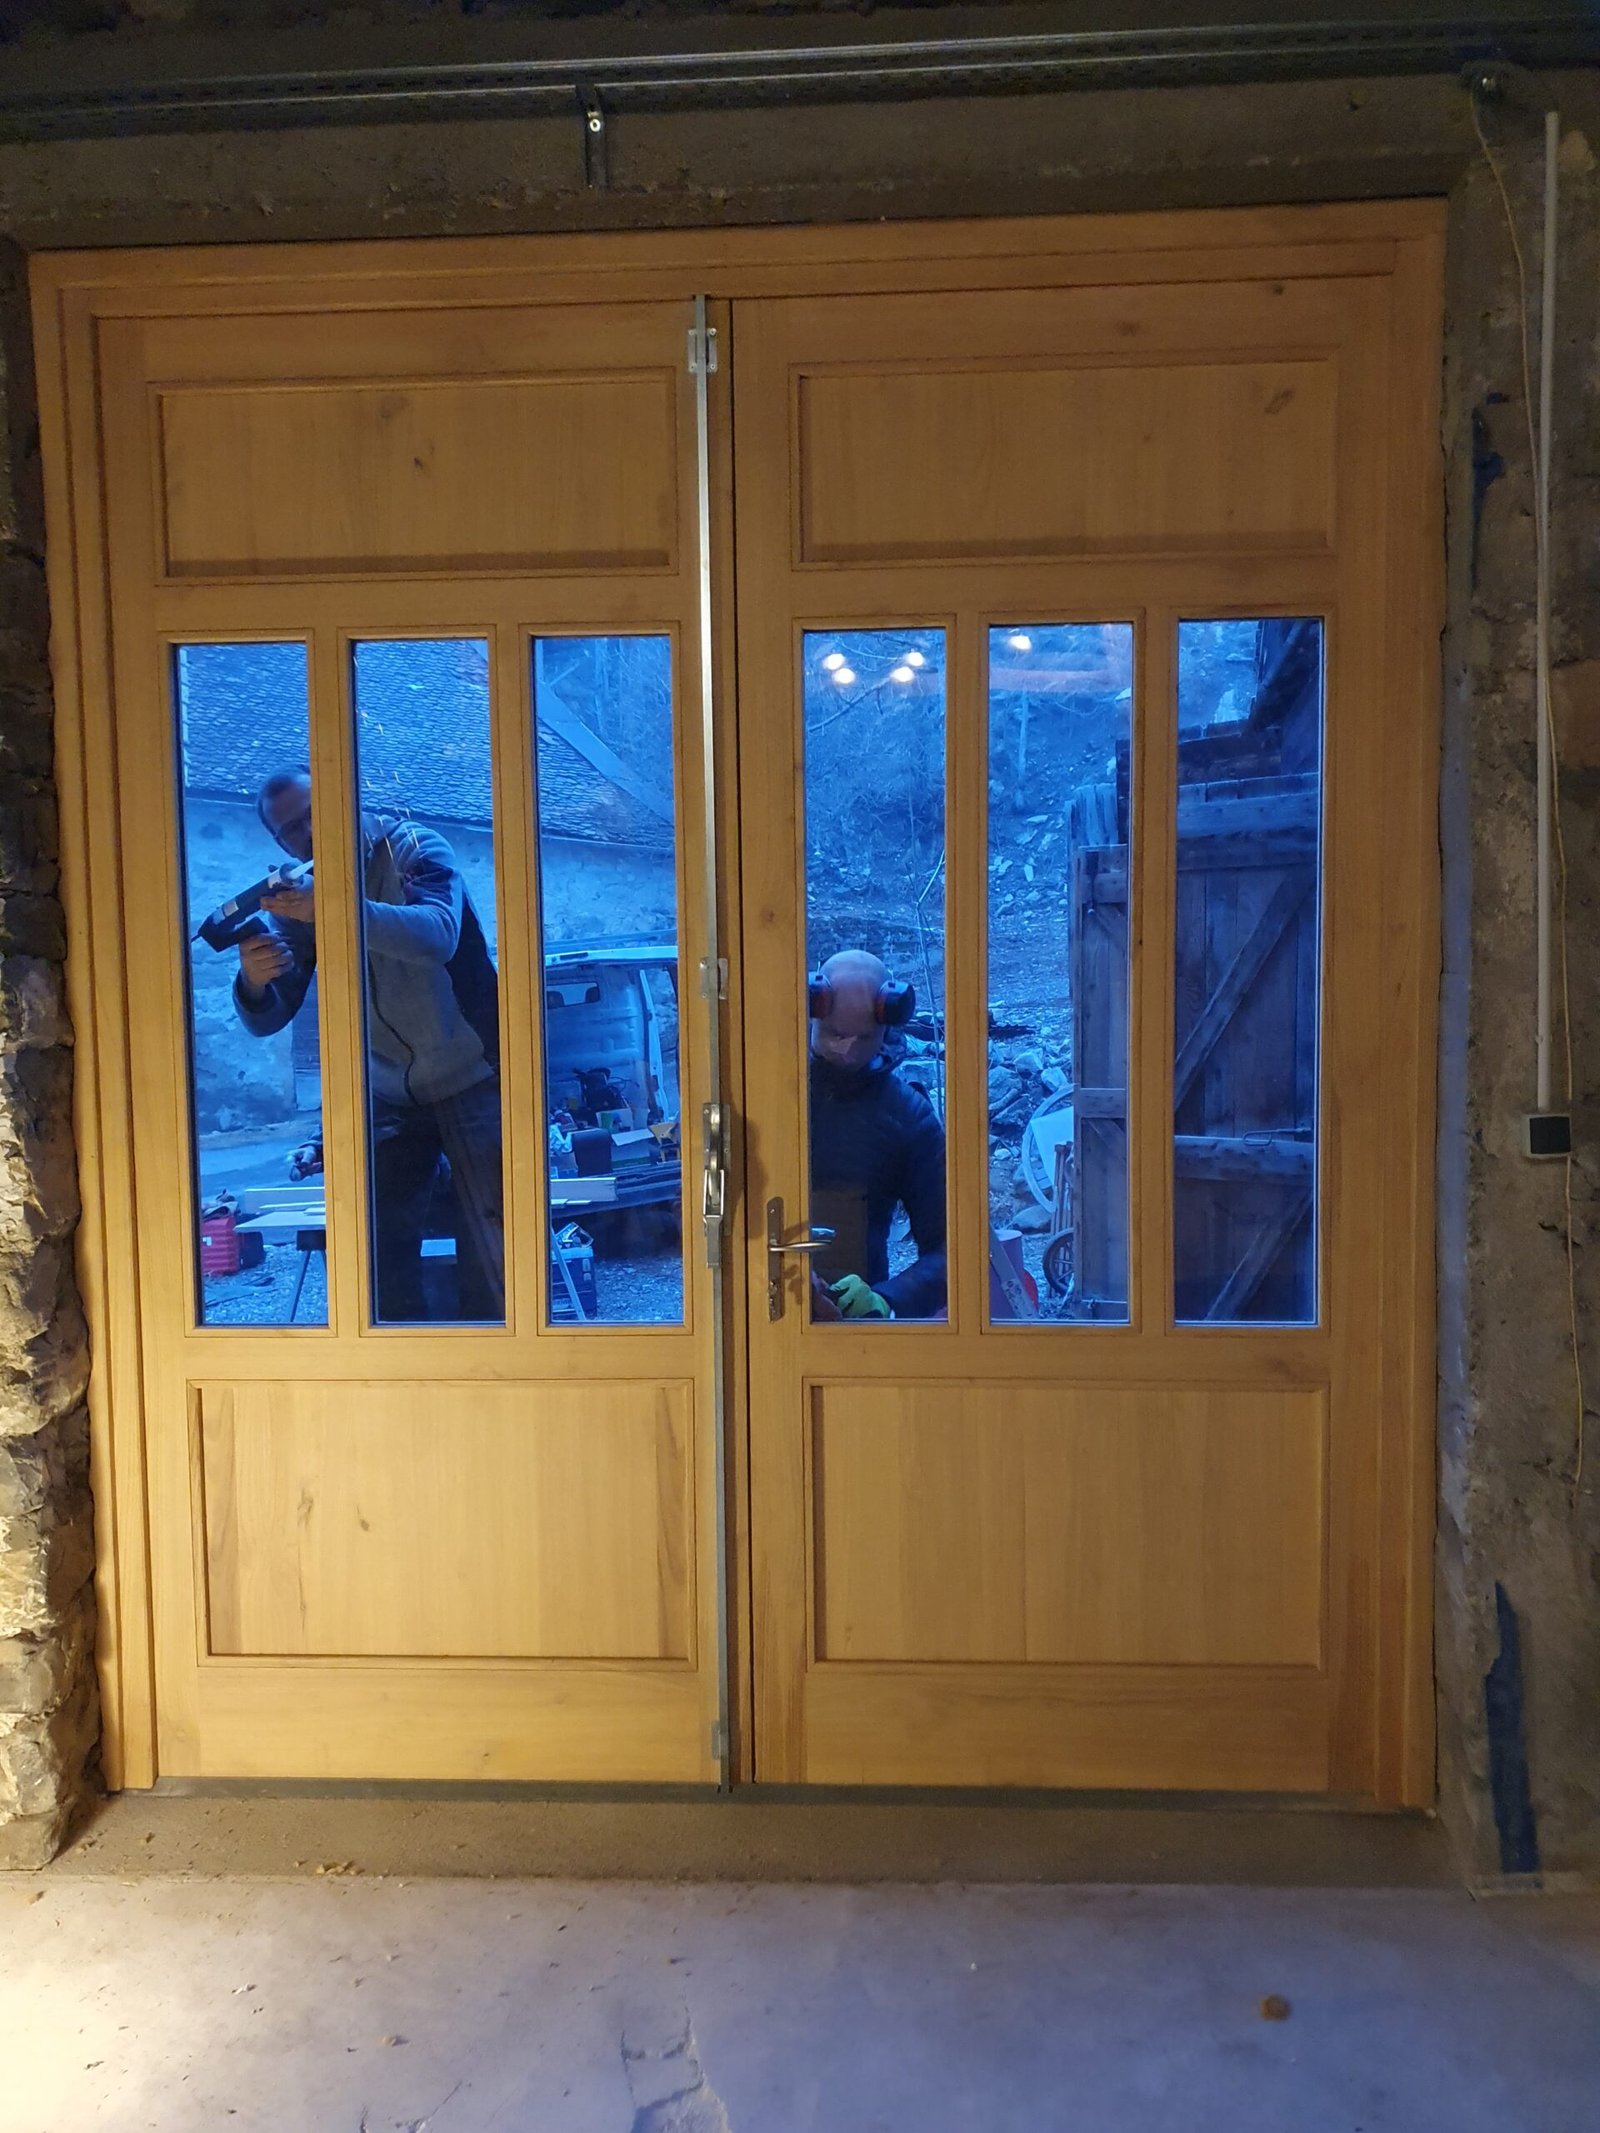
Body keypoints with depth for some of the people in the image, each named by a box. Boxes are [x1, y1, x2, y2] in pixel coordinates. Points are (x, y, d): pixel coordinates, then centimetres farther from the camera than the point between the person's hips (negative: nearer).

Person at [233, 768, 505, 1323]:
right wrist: (253, 981, -28)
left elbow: (439, 933, -30)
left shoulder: (411, 848, -9)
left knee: (492, 1250, -5)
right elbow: (267, 1019, -4)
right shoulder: (297, 895, 2)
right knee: (379, 1256, 1)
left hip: (468, 1080, -4)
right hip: (388, 1098, 4)